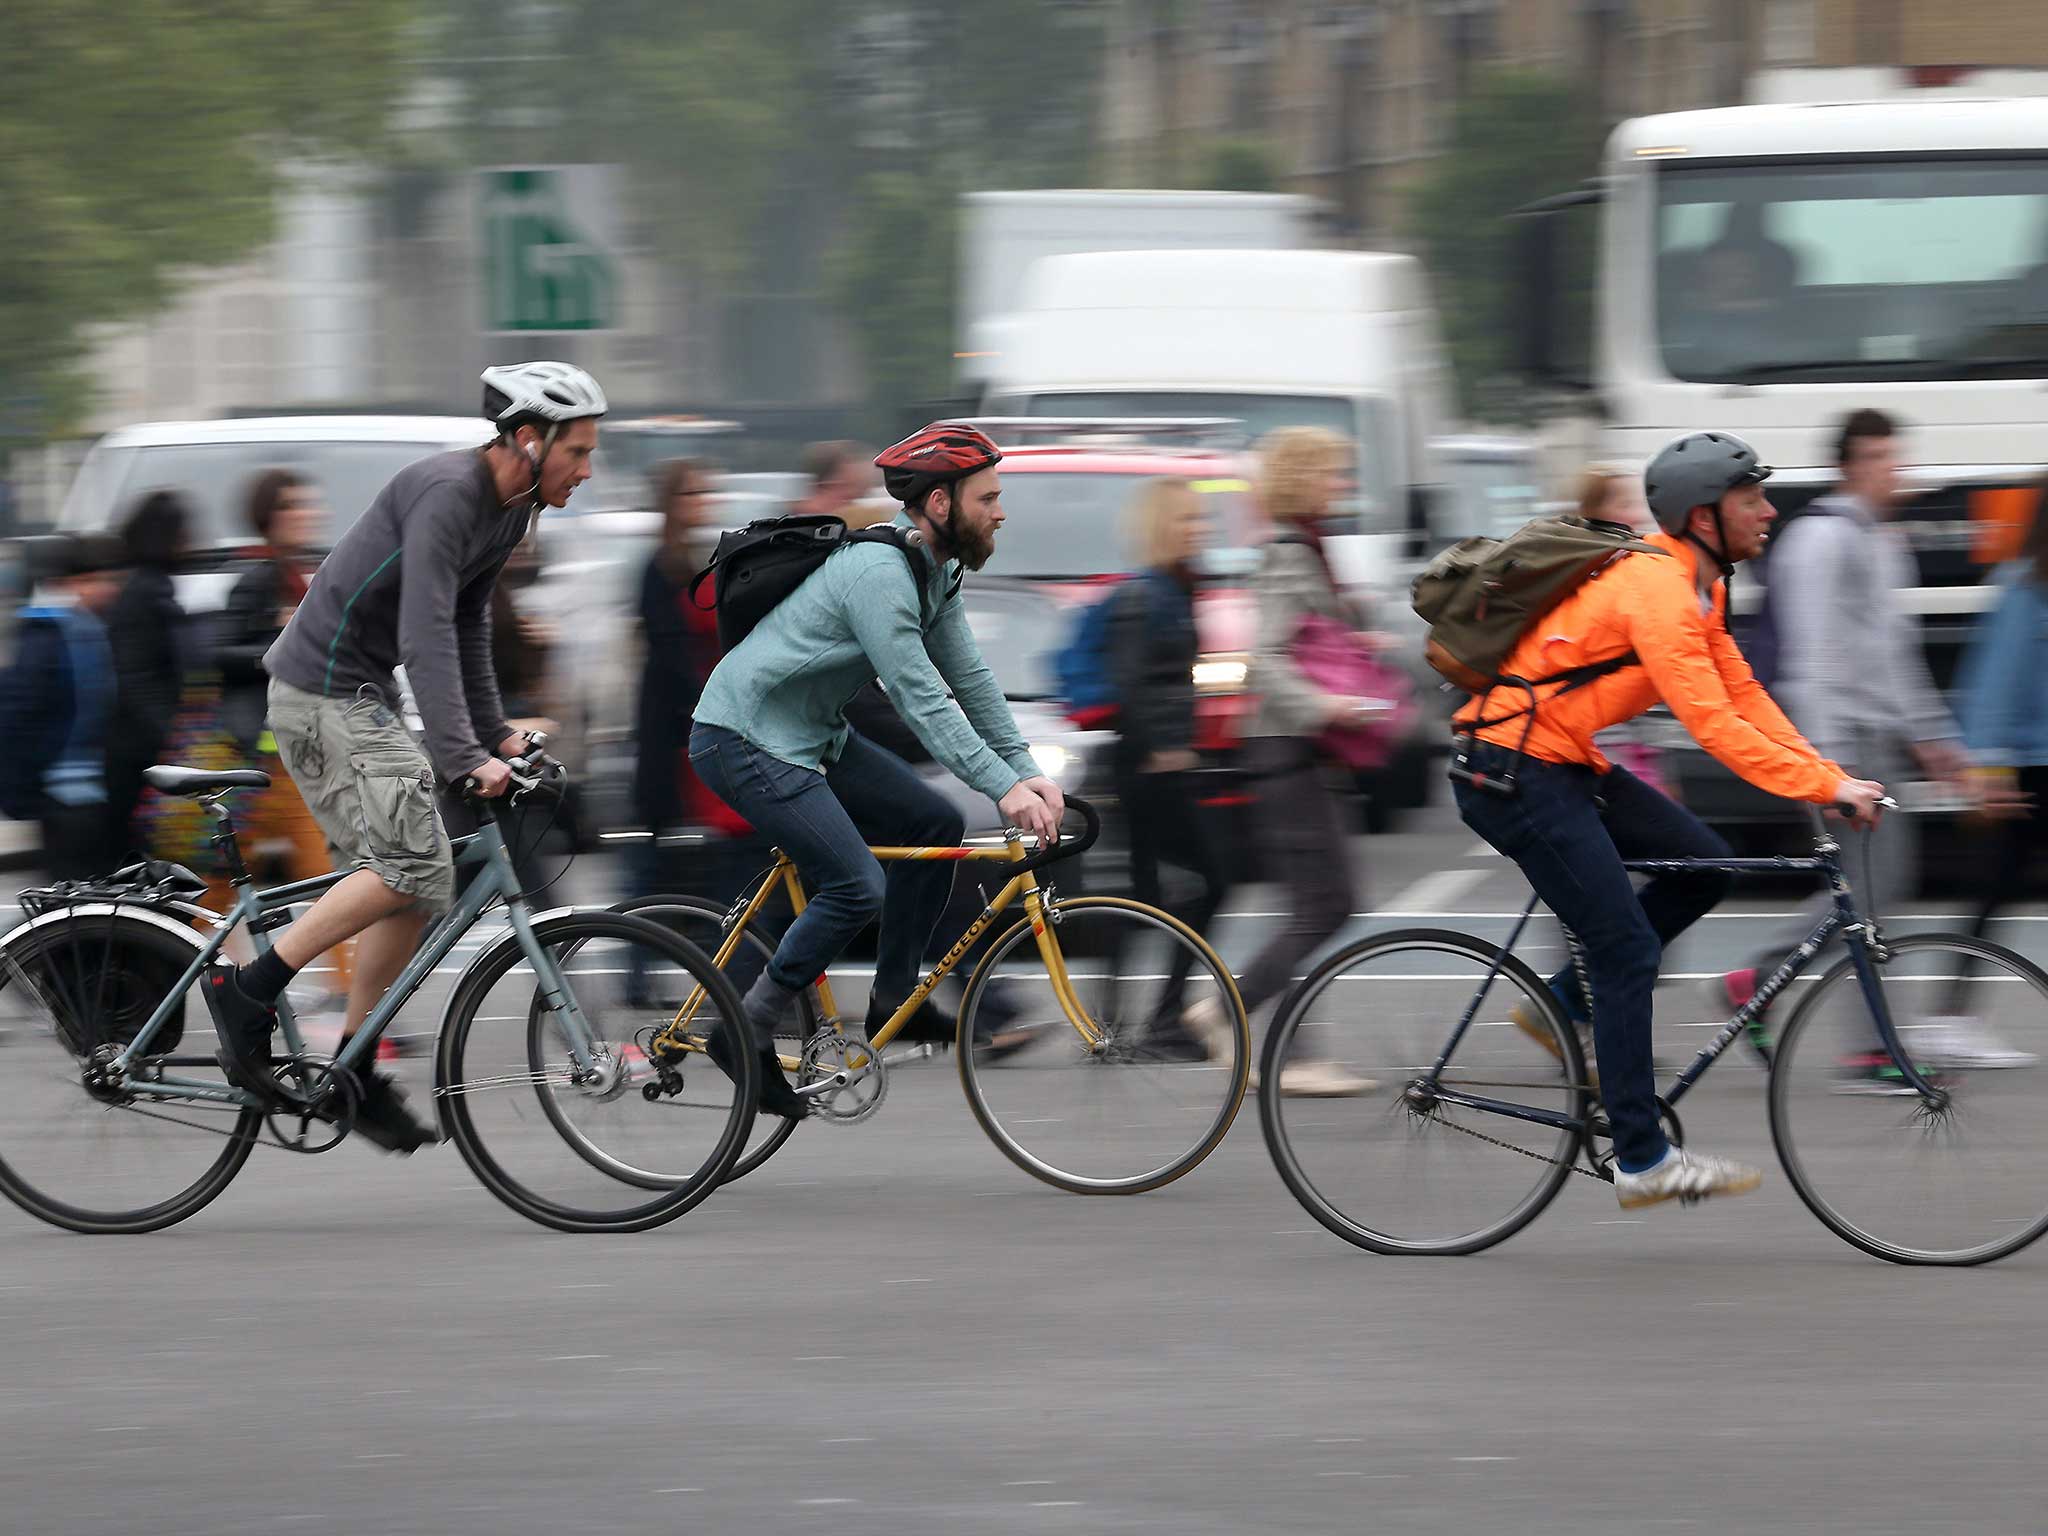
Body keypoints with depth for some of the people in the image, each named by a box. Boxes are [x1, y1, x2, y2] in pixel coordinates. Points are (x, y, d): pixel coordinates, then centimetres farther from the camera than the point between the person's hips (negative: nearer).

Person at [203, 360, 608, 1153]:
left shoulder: (512, 511, 8)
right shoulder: (447, 492, -22)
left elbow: (468, 626, 19)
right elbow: (425, 634, -29)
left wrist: (494, 731, 13)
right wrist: (465, 758, -34)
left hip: (363, 696, 10)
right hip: (322, 692, -10)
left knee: (412, 885, 6)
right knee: (414, 867, -18)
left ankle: (354, 1073, 12)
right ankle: (248, 992, -11)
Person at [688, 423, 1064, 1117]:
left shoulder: (935, 572, 7)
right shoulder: (880, 573, -25)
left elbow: (970, 681, 7)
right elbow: (920, 698, -28)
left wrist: (1028, 773, -4)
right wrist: (1004, 788, -31)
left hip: (813, 735, 10)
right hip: (745, 740, -10)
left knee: (935, 825, 5)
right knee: (856, 888, -18)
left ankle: (892, 1001, 15)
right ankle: (747, 1033, -6)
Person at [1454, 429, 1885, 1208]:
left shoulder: (1696, 587, 9)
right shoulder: (1657, 590, -22)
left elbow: (1744, 693, 11)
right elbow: (1714, 725, -26)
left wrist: (1831, 777, 0)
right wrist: (1829, 788, -24)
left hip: (1564, 763, 10)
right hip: (1514, 773, -10)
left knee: (1703, 865, 5)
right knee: (1628, 950, -9)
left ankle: (1564, 1004, 14)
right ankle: (1642, 1160, -5)